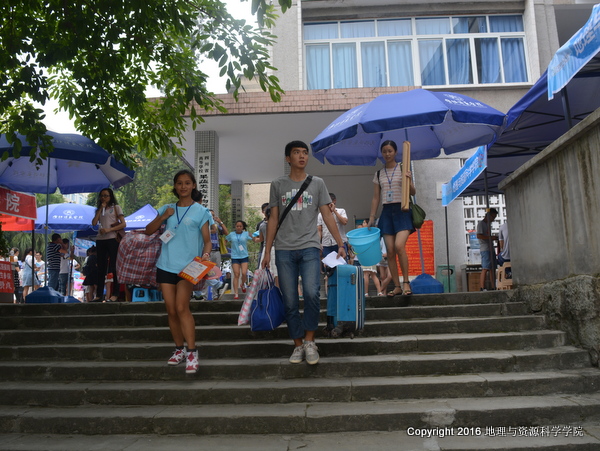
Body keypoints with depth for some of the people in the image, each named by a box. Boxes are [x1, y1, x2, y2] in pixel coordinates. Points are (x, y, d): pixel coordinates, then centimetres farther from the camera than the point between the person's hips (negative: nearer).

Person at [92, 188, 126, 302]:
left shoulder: (116, 207, 7)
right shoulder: (99, 209, 20)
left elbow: (123, 224, -3)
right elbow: (94, 223, 3)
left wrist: (109, 229, -13)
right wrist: (100, 209, 2)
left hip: (112, 239, -5)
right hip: (100, 240, 5)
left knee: (113, 267, -6)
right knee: (101, 268, 5)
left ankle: (115, 294, -6)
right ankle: (99, 295, 5)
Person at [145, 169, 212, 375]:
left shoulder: (200, 211, 1)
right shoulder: (167, 209, 11)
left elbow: (207, 240, -2)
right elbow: (148, 231, 10)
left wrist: (205, 255, -22)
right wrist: (163, 216, -6)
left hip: (188, 266, -4)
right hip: (166, 265, 4)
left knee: (182, 308, -15)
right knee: (171, 310, 7)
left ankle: (192, 352, -9)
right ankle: (179, 349, 20)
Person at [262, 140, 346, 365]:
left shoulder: (317, 183, 10)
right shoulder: (277, 185, 11)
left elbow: (327, 215, 7)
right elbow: (273, 219, 11)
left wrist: (340, 244, -1)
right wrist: (267, 251, 6)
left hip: (309, 247, -1)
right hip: (284, 250, 1)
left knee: (311, 293, -19)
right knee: (290, 302, 2)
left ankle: (309, 340, -1)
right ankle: (298, 345, 14)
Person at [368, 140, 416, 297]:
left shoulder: (403, 169, 4)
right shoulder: (378, 174, 12)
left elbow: (413, 193, 2)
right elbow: (375, 198, 13)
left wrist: (409, 181, -17)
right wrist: (371, 218, 7)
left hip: (402, 211, -3)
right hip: (387, 212, 3)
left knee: (399, 245, -22)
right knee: (390, 251, -1)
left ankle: (406, 281, -8)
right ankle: (397, 286, 7)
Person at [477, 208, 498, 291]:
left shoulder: (488, 224, 23)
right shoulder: (481, 224, -6)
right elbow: (479, 236, -18)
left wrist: (494, 238, 13)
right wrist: (491, 237, -19)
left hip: (490, 249, 9)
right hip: (485, 249, -9)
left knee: (492, 268, 9)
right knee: (485, 269, -13)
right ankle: (482, 288, -14)